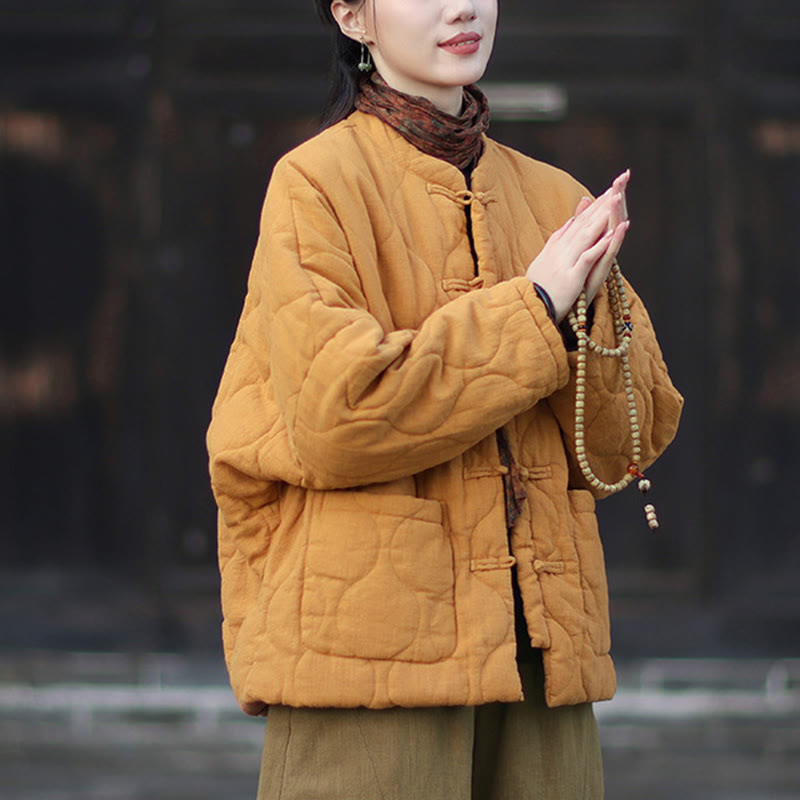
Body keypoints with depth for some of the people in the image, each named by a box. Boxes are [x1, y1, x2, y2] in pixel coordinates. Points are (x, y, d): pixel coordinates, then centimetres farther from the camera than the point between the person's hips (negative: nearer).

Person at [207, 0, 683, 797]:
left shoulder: (552, 200, 14)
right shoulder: (317, 181, -1)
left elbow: (623, 448, 10)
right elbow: (334, 415, -14)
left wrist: (589, 309, -8)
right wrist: (535, 309, -10)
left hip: (538, 646, 5)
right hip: (369, 644, -5)